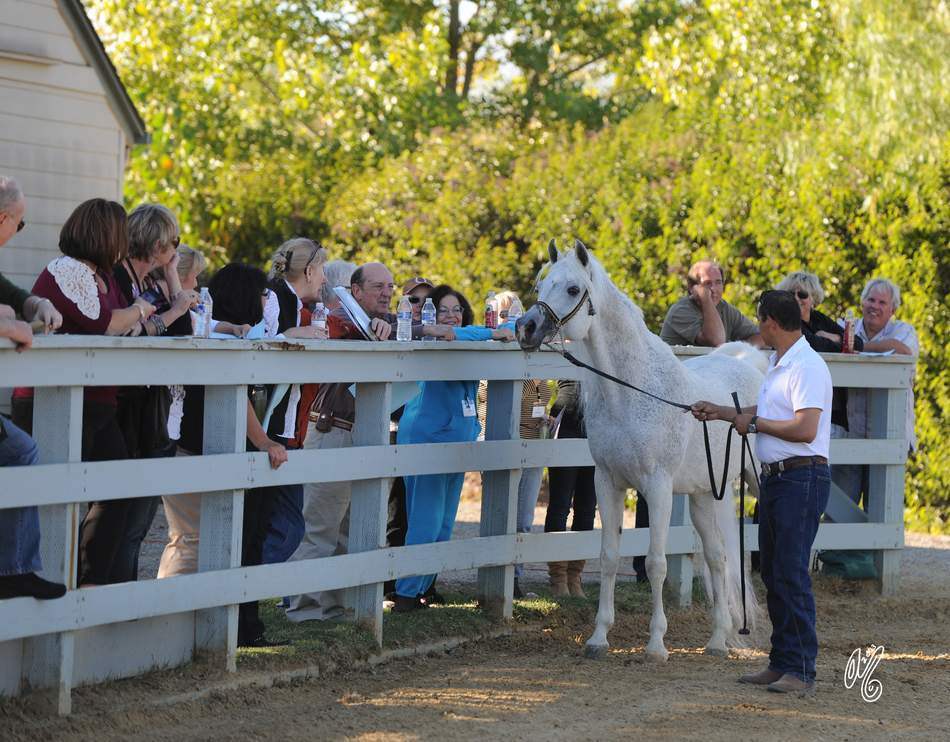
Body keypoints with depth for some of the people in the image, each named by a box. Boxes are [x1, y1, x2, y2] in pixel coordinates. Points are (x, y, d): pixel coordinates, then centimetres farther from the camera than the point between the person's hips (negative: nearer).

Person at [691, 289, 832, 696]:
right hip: (774, 478, 10)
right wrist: (719, 412, 35)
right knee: (773, 573, 13)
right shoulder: (777, 364, 16)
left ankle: (801, 670, -8)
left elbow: (805, 429, -25)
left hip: (801, 479, -10)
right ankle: (781, 662, 20)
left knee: (792, 573, -10)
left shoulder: (806, 367, -16)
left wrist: (754, 423, -13)